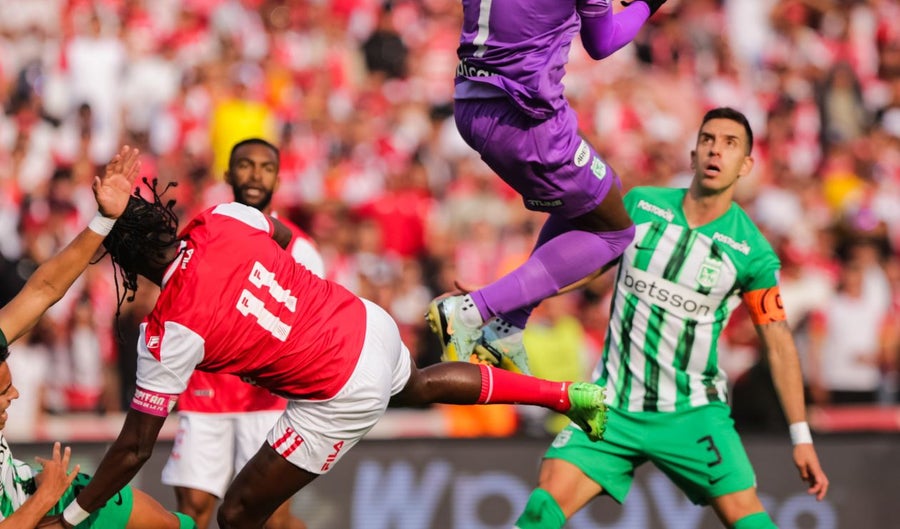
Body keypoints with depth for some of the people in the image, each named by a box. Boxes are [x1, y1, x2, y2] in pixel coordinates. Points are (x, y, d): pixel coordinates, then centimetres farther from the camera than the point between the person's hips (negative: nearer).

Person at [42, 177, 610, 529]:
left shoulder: (171, 330, -23)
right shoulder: (221, 221, -9)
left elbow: (135, 448, -18)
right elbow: (282, 233, 17)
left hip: (341, 398, -8)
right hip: (372, 326, 8)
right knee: (418, 387, 42)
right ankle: (567, 394, 52)